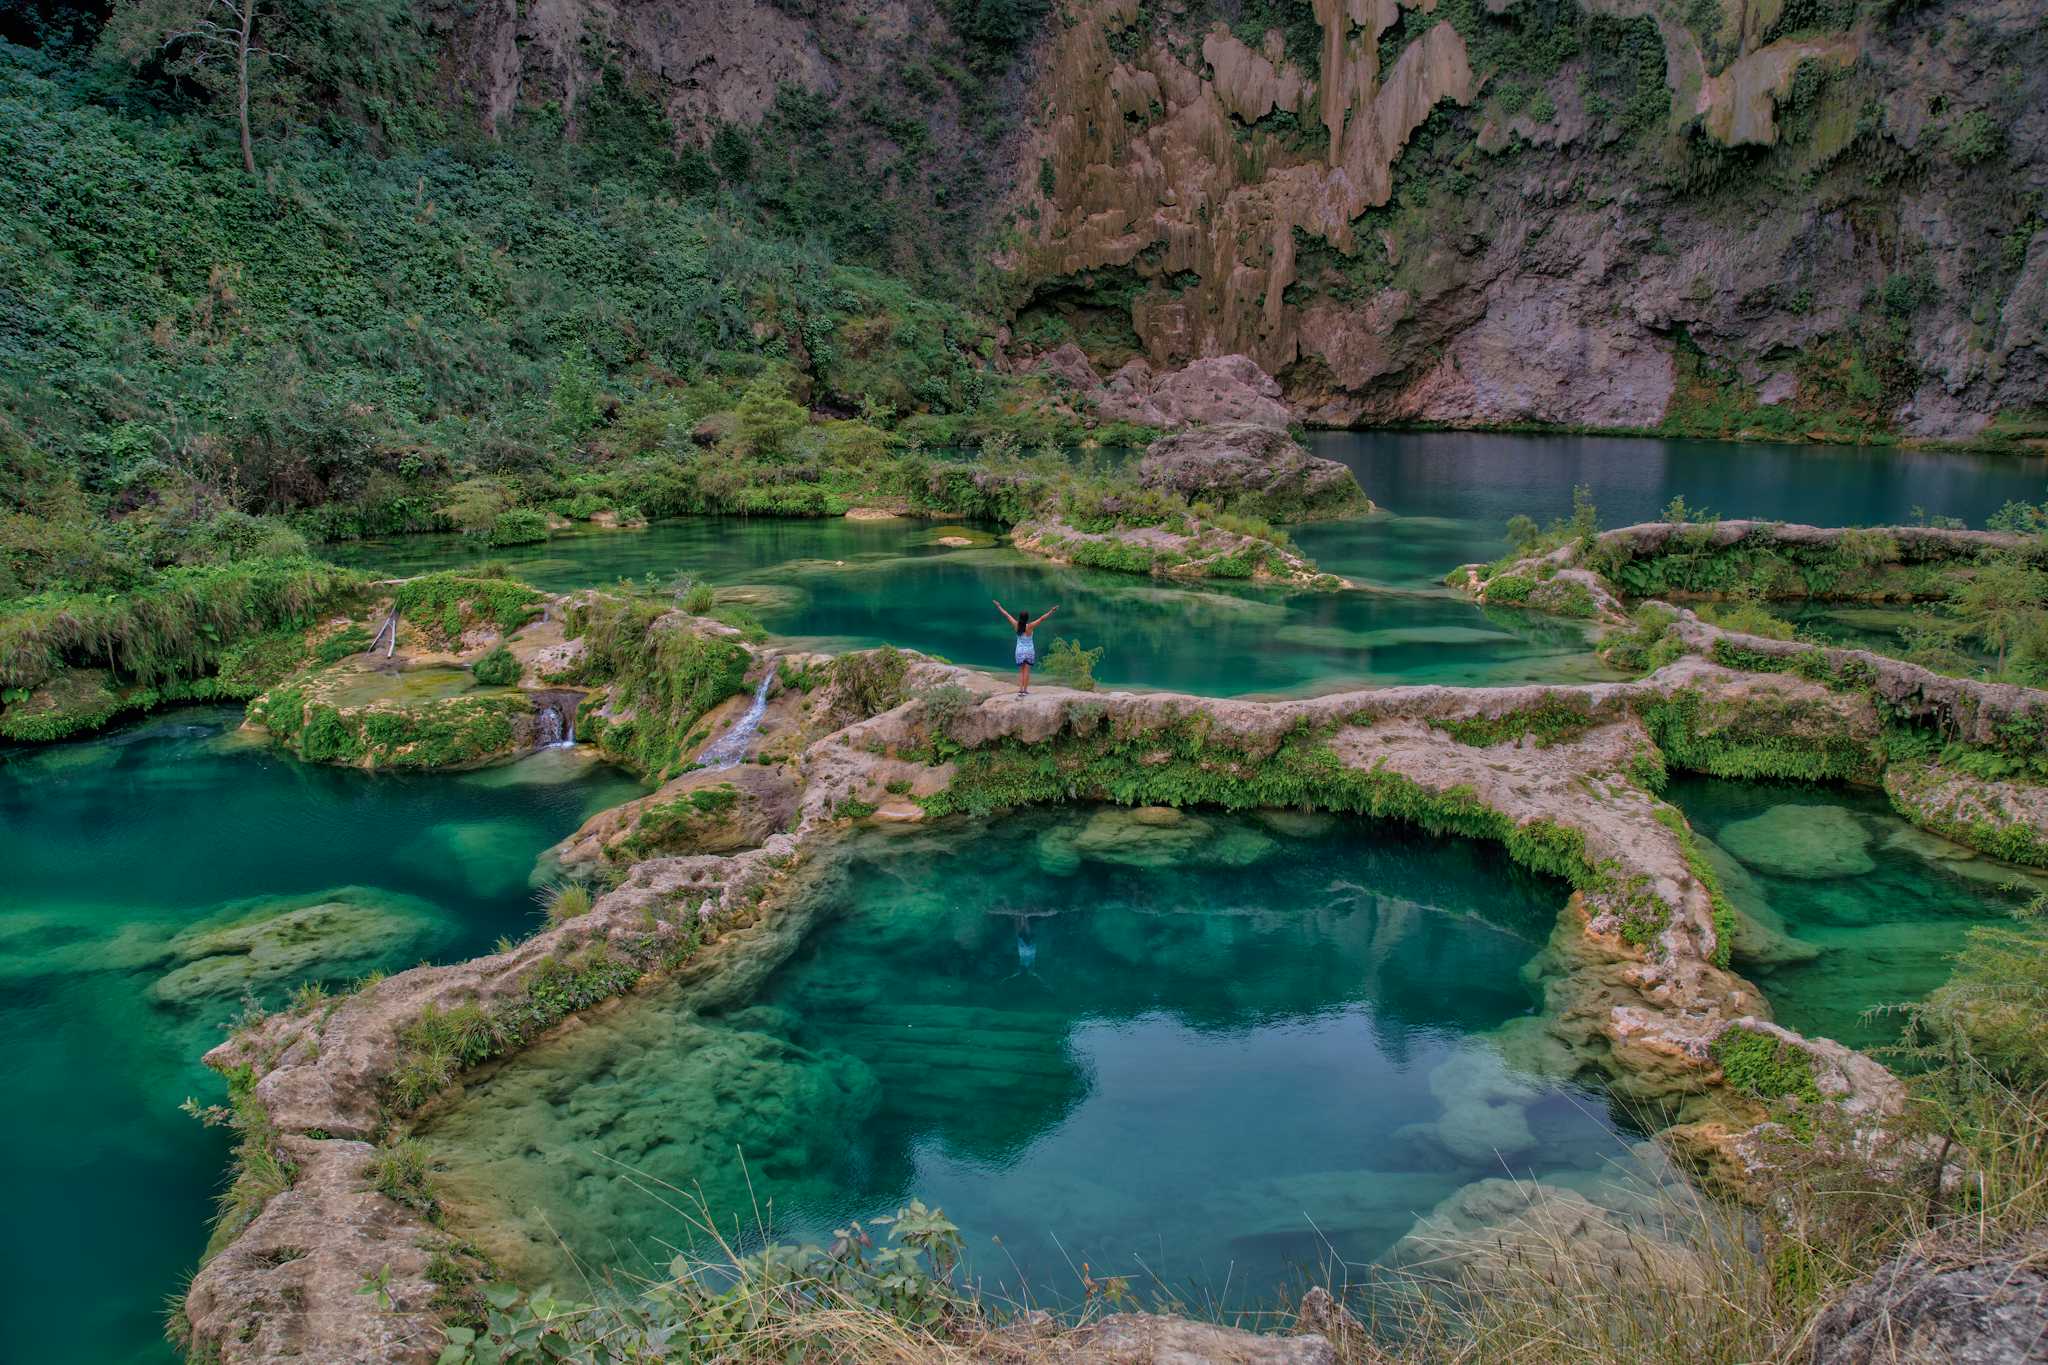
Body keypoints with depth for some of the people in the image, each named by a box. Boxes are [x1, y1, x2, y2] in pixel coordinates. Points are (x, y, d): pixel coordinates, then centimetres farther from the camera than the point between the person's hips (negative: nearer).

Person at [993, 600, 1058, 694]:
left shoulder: (1016, 625, -7)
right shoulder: (1030, 626, -16)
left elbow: (1007, 615, 3)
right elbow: (1042, 619, -17)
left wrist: (999, 607, 14)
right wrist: (1051, 611, -16)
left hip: (1020, 650, 3)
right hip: (1029, 650, -3)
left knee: (1021, 671, 9)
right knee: (1026, 671, 2)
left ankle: (1020, 690, 1)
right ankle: (1025, 690, 2)